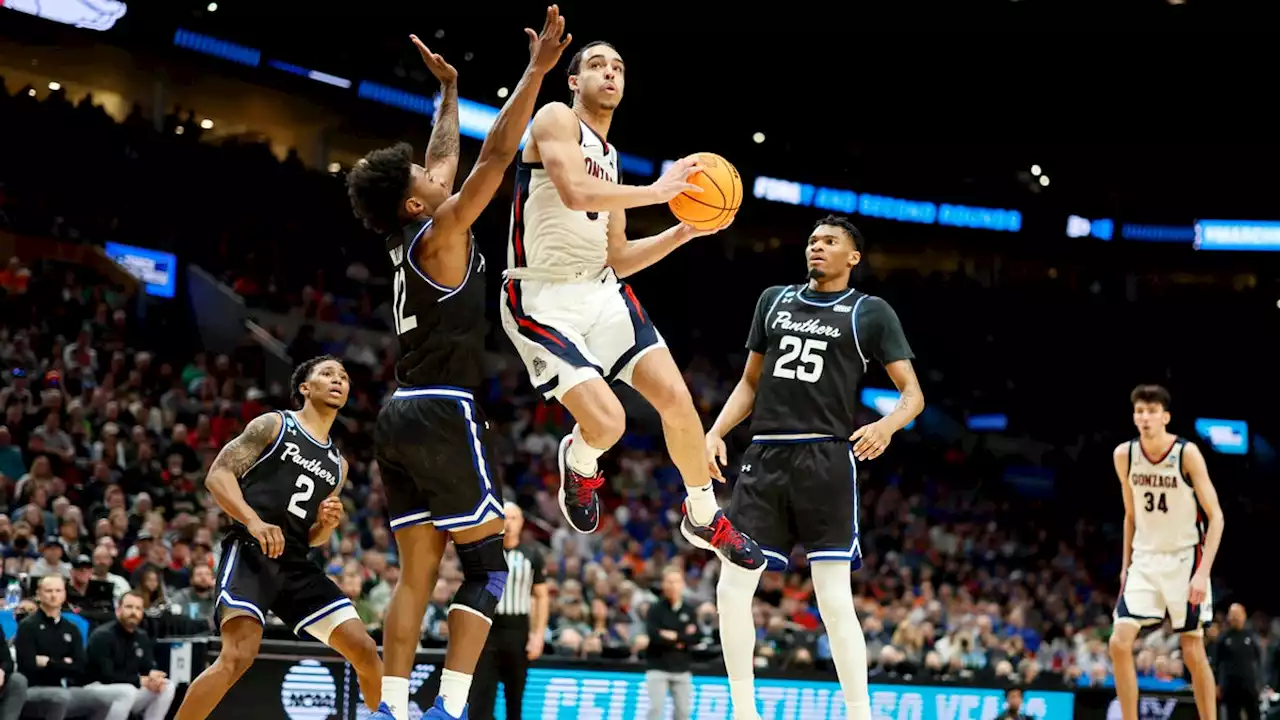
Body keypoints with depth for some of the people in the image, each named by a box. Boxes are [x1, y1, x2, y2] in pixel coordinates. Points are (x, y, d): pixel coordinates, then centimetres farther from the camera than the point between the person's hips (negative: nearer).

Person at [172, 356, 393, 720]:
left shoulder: (338, 464, 23)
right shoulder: (273, 425, 4)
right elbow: (218, 474, -5)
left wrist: (328, 523, 4)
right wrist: (254, 522, -20)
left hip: (295, 564, 7)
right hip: (250, 552, -7)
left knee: (365, 651, -1)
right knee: (239, 655, -26)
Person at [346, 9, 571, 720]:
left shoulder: (410, 234, 12)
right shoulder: (440, 232, -9)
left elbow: (445, 158, 29)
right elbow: (496, 154, -14)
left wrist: (449, 89, 38)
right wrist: (538, 68, -13)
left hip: (400, 418, 9)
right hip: (443, 416, -8)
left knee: (416, 574, 7)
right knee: (487, 567, -4)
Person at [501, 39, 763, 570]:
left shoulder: (610, 160, 18)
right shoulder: (557, 119, -7)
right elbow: (575, 191, -26)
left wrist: (686, 231, 9)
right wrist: (659, 191, -19)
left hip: (600, 289, 8)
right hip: (542, 300, -8)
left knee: (675, 396, -5)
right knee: (606, 422, -21)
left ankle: (706, 518, 15)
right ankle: (578, 465, 17)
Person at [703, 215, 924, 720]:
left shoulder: (871, 313, 3)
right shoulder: (774, 301, 16)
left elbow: (913, 393, -1)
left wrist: (888, 424, -23)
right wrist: (716, 432, 7)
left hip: (826, 460, -5)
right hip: (765, 456, 5)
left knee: (833, 596, -11)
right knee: (732, 588, -2)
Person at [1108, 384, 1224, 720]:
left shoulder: (1187, 453, -15)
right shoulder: (1124, 455, -2)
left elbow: (1215, 517, -14)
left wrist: (1203, 572, -22)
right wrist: (1126, 565, 11)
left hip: (1184, 559, -4)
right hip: (1145, 559, 4)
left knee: (1193, 652, 1)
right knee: (1120, 642, -11)